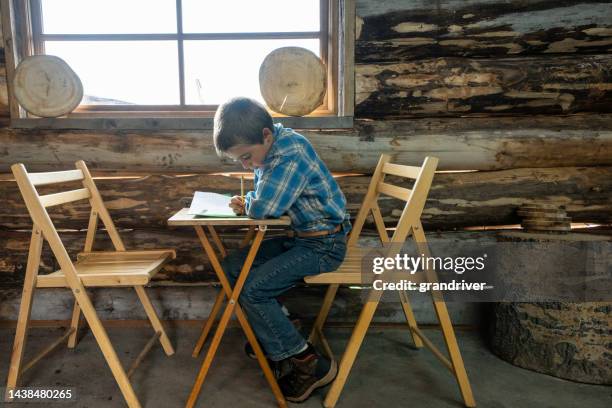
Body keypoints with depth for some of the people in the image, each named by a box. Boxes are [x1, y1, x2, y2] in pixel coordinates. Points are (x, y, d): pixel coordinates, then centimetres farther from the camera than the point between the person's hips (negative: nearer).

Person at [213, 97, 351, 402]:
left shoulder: (291, 153, -25)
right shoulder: (268, 149, 3)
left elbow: (263, 207, -32)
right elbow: (264, 202, 15)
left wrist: (248, 205, -9)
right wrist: (246, 203, -7)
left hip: (324, 244, -9)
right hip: (299, 237, 9)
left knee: (252, 290, -17)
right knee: (232, 268, 7)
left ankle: (310, 364, -4)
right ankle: (272, 338, 18)